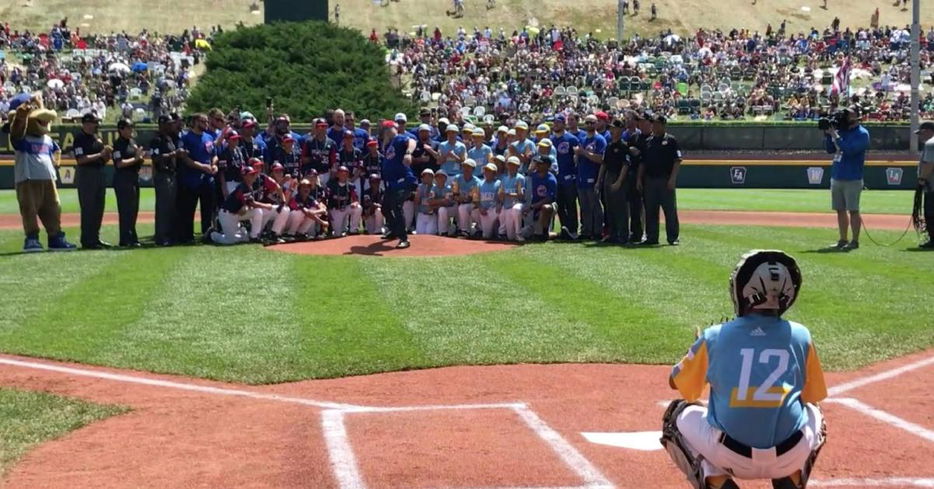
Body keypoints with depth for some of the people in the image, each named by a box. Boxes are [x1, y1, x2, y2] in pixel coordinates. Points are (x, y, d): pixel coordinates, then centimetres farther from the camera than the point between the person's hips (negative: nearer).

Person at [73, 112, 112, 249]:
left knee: (98, 208, 12)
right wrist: (100, 155, -19)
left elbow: (103, 159, 19)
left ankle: (95, 238, 20)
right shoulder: (80, 138, -11)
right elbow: (80, 159, -20)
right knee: (88, 209, -6)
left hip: (99, 174, 9)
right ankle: (87, 241, -2)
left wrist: (107, 154, -3)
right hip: (86, 175, -9)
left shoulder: (97, 137, 15)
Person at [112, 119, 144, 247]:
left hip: (134, 177, 9)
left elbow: (138, 158, 25)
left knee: (134, 210, 10)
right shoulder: (119, 144, -9)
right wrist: (135, 159, -14)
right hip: (123, 178, -9)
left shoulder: (133, 142, 17)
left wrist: (140, 158, 2)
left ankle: (126, 239, 16)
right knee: (126, 210, -8)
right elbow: (119, 163, -18)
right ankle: (129, 239, -8)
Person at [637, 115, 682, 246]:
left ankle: (673, 238, 1)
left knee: (670, 210, -3)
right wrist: (639, 179, 8)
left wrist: (672, 179, -15)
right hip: (649, 180, 5)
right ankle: (652, 237, 13)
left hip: (666, 180, -5)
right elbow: (642, 162, 17)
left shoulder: (671, 140, 0)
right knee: (650, 210, 7)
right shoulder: (648, 142, 15)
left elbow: (677, 161, -7)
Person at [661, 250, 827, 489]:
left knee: (677, 415, 26)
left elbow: (676, 382, 17)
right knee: (813, 414, 35)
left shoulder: (715, 336, 0)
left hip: (730, 457, -2)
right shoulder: (800, 336, 4)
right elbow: (812, 396, 18)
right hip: (791, 457, 2)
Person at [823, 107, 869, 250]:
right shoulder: (840, 131, 12)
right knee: (840, 210, 10)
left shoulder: (862, 134, -9)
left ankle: (855, 241, -3)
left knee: (853, 210, -6)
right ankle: (843, 240, 16)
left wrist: (835, 136, -19)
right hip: (836, 177, 8)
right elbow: (830, 149, 12)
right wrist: (828, 134, -2)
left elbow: (850, 150, -23)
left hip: (852, 179, -8)